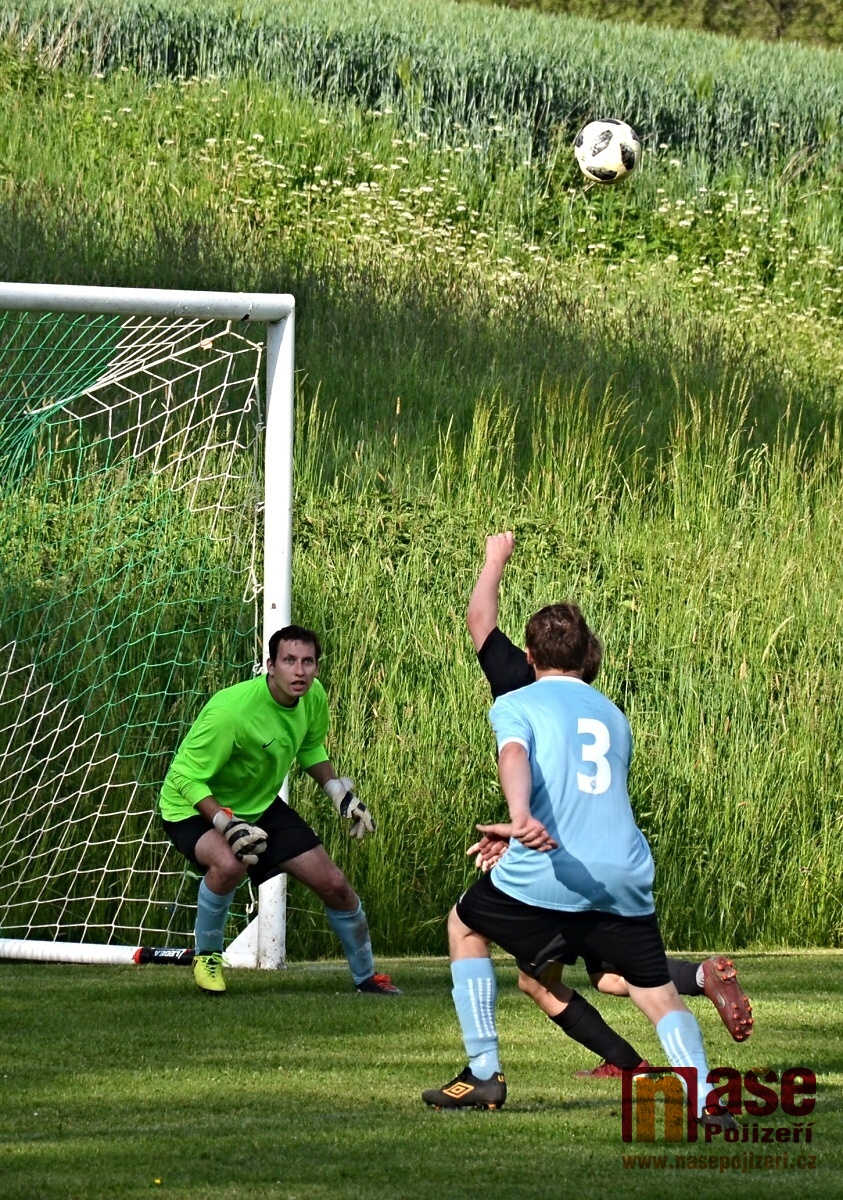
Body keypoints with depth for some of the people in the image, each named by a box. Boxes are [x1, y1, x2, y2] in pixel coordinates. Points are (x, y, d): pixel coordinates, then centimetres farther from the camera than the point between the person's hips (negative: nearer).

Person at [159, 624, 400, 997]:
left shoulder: (313, 697, -11)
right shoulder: (230, 710, -34)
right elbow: (186, 778, -28)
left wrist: (340, 793, 0)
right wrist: (227, 825, -38)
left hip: (261, 805, 7)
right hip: (196, 809, -7)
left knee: (334, 884, 2)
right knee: (229, 864, -39)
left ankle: (366, 977, 27)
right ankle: (207, 955, -10)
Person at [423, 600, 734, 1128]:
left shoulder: (516, 704, 7)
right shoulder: (614, 715, 24)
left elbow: (514, 756, -16)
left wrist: (520, 818, -35)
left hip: (544, 879, -3)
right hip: (625, 878, 3)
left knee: (465, 925, 24)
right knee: (660, 994, 9)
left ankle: (483, 1074, 19)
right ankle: (706, 1097, -18)